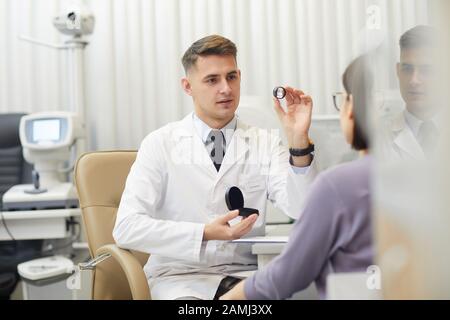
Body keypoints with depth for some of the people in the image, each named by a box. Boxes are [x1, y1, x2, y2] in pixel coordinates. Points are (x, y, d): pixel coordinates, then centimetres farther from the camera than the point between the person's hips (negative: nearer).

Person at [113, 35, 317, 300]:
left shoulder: (264, 144, 6)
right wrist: (205, 233, -19)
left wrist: (299, 141, -20)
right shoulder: (161, 144, 0)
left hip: (246, 275, 3)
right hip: (181, 277, -3)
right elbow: (126, 228, -9)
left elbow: (303, 211, -7)